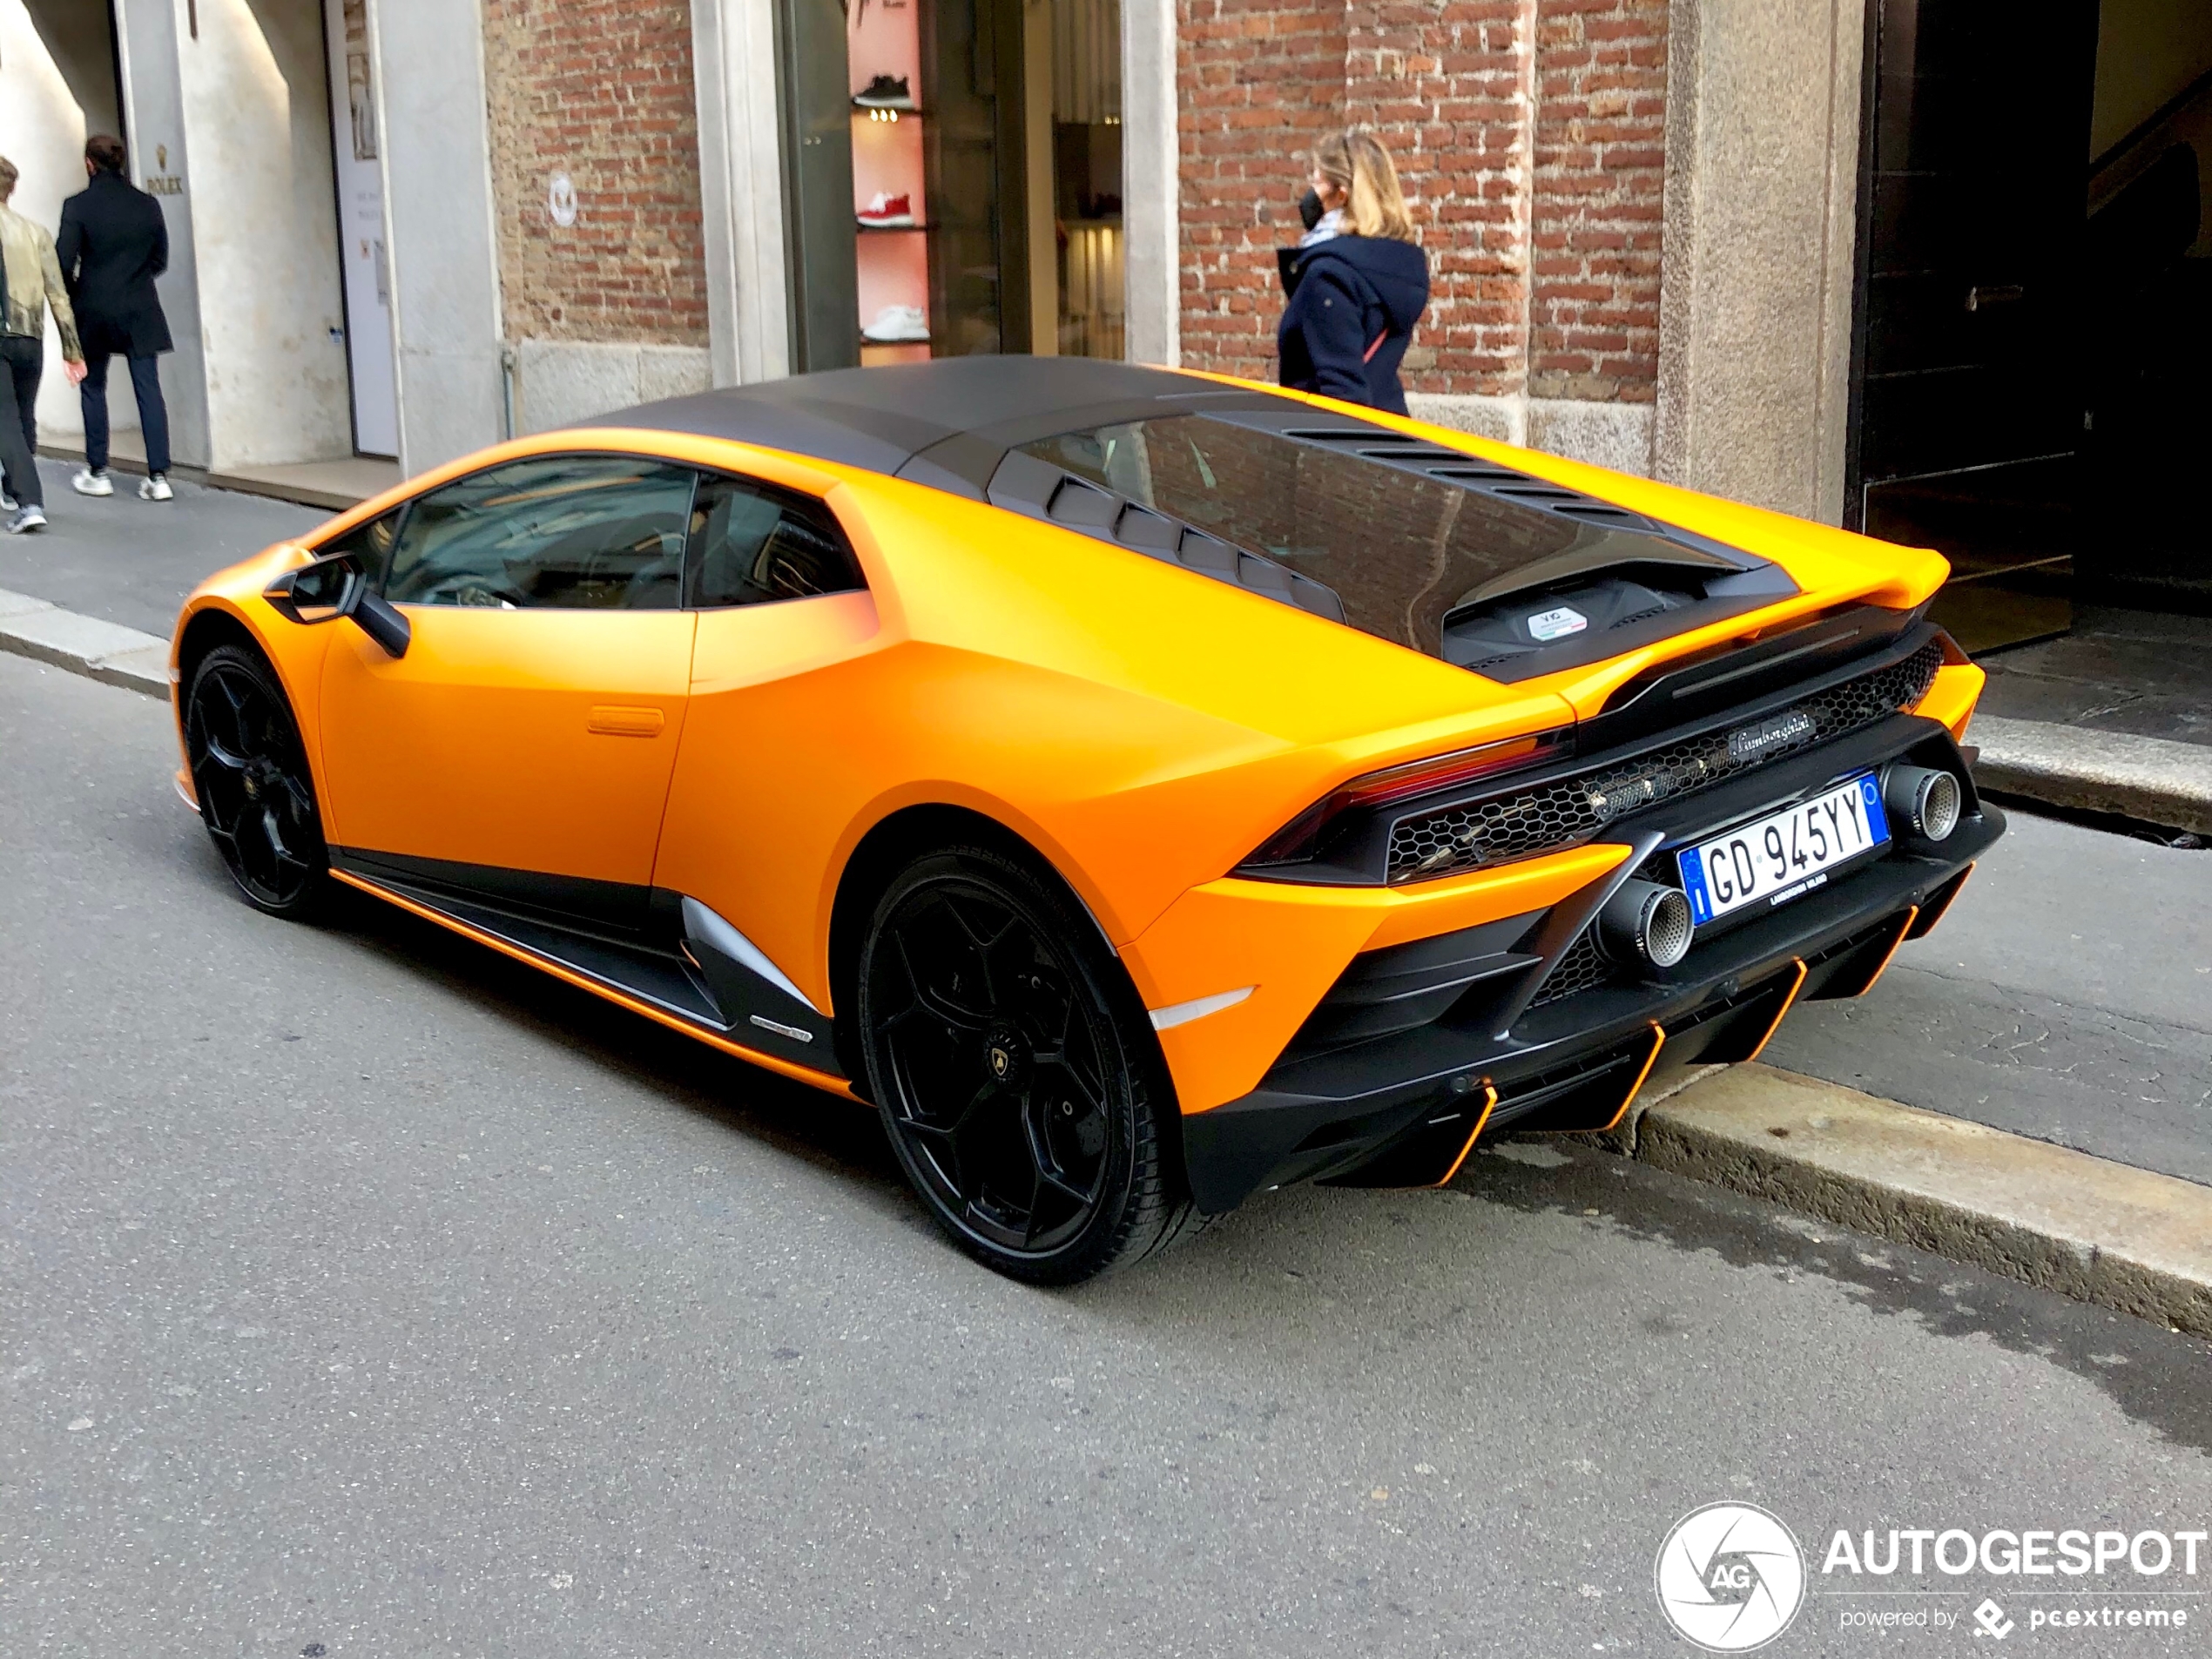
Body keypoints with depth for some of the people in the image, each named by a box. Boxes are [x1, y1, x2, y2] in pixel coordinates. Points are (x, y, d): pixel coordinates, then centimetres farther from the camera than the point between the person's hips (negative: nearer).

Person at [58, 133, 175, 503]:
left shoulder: (78, 205, -8)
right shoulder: (147, 204, 1)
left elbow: (64, 263, -8)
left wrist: (74, 295, 10)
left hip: (94, 309, -2)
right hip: (140, 311, 2)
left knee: (93, 388, 12)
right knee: (149, 390, 0)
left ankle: (97, 473, 16)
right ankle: (158, 476, -5)